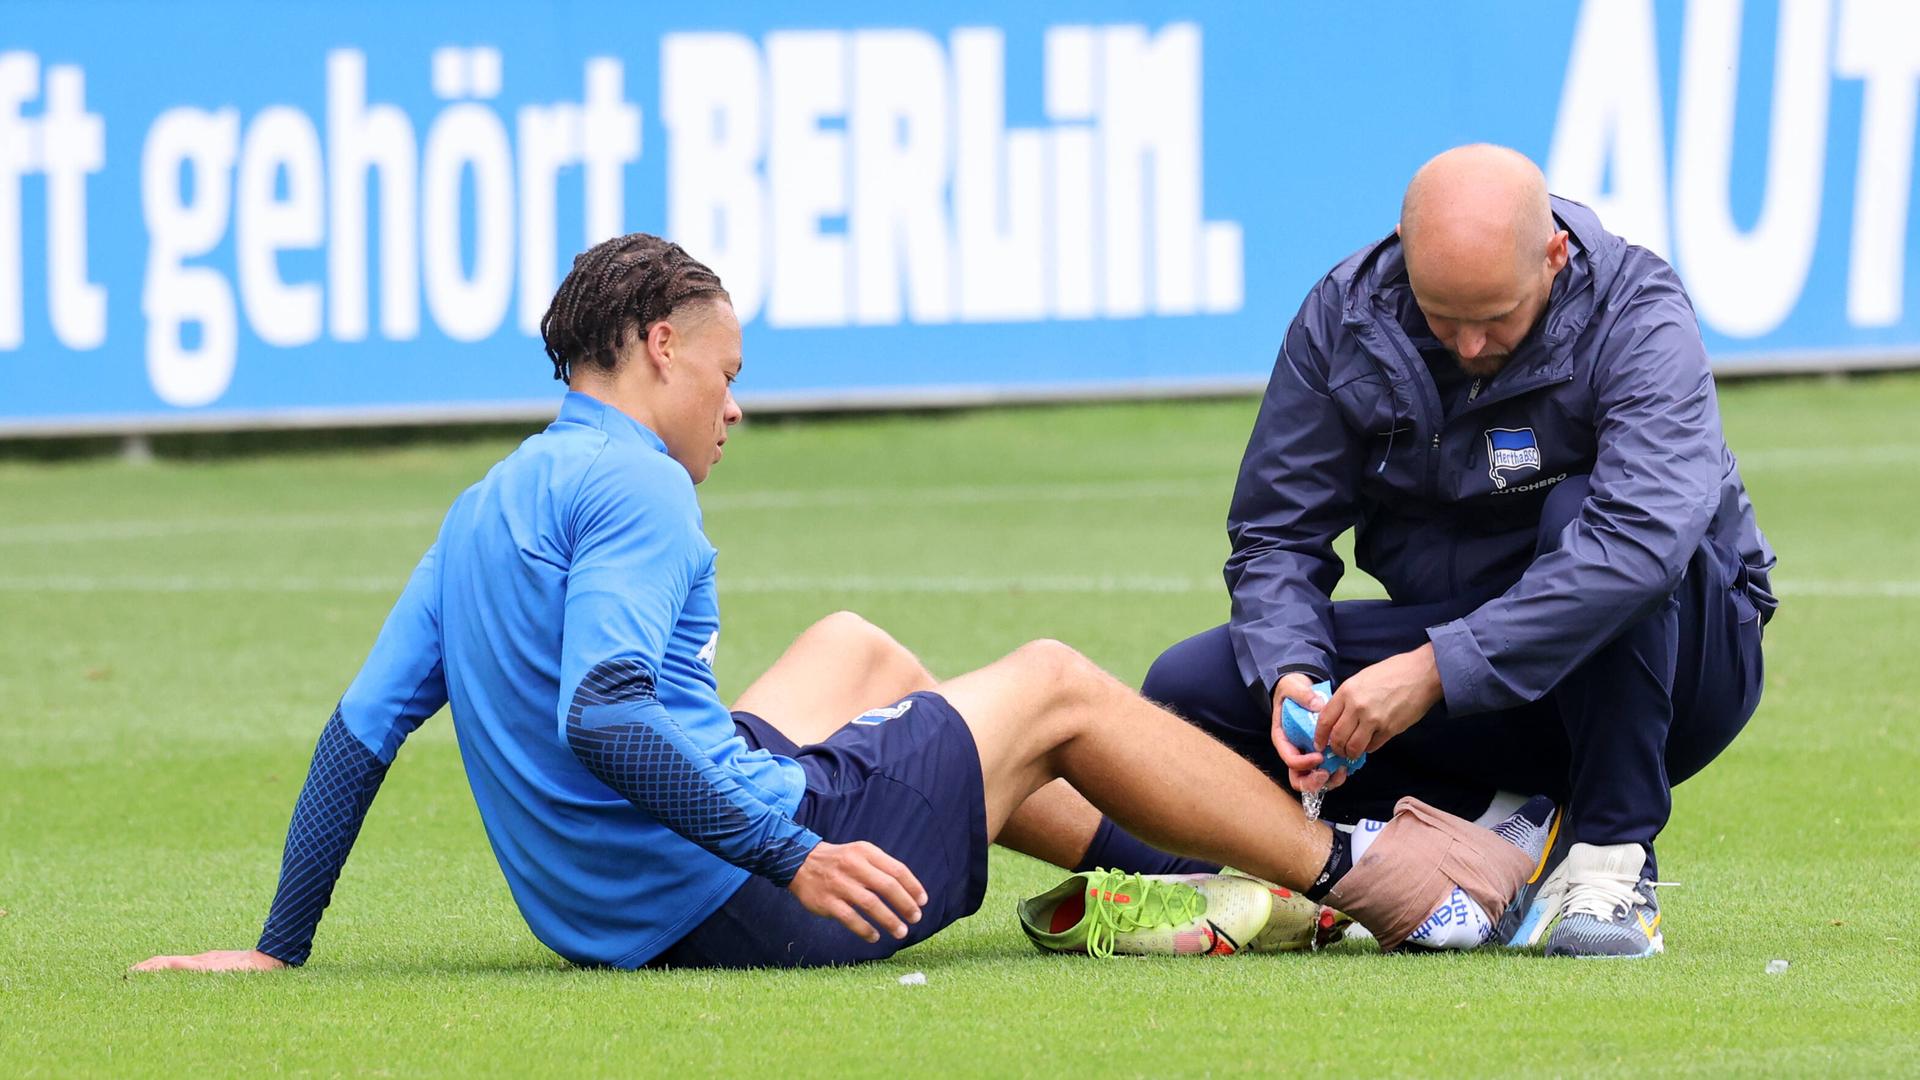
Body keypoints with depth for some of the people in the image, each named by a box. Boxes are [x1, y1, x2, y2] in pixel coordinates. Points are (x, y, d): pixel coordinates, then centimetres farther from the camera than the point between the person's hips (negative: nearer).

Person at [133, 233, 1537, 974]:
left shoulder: (485, 508, 11)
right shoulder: (632, 489, -15)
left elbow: (360, 728, 9)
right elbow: (602, 718, -29)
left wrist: (281, 949, 12)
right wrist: (791, 855, -29)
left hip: (606, 913, 9)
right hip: (725, 902, -9)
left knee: (853, 650, 32)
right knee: (1054, 685, 9)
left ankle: (1114, 870, 40)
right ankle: (1346, 870, 21)